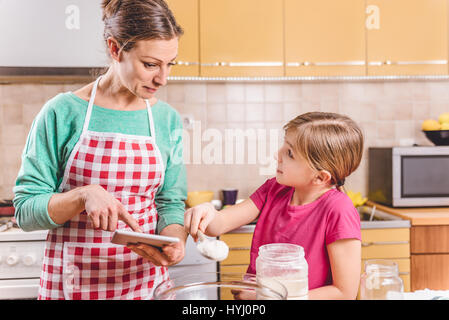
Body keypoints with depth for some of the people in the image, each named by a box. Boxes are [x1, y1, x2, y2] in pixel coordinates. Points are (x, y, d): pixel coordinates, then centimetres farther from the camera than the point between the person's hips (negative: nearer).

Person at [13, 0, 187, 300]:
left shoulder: (168, 119, -1)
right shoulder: (62, 113, -10)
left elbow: (170, 202, 4)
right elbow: (25, 210, -8)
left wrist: (174, 239, -17)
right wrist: (85, 195, -24)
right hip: (72, 283, -2)